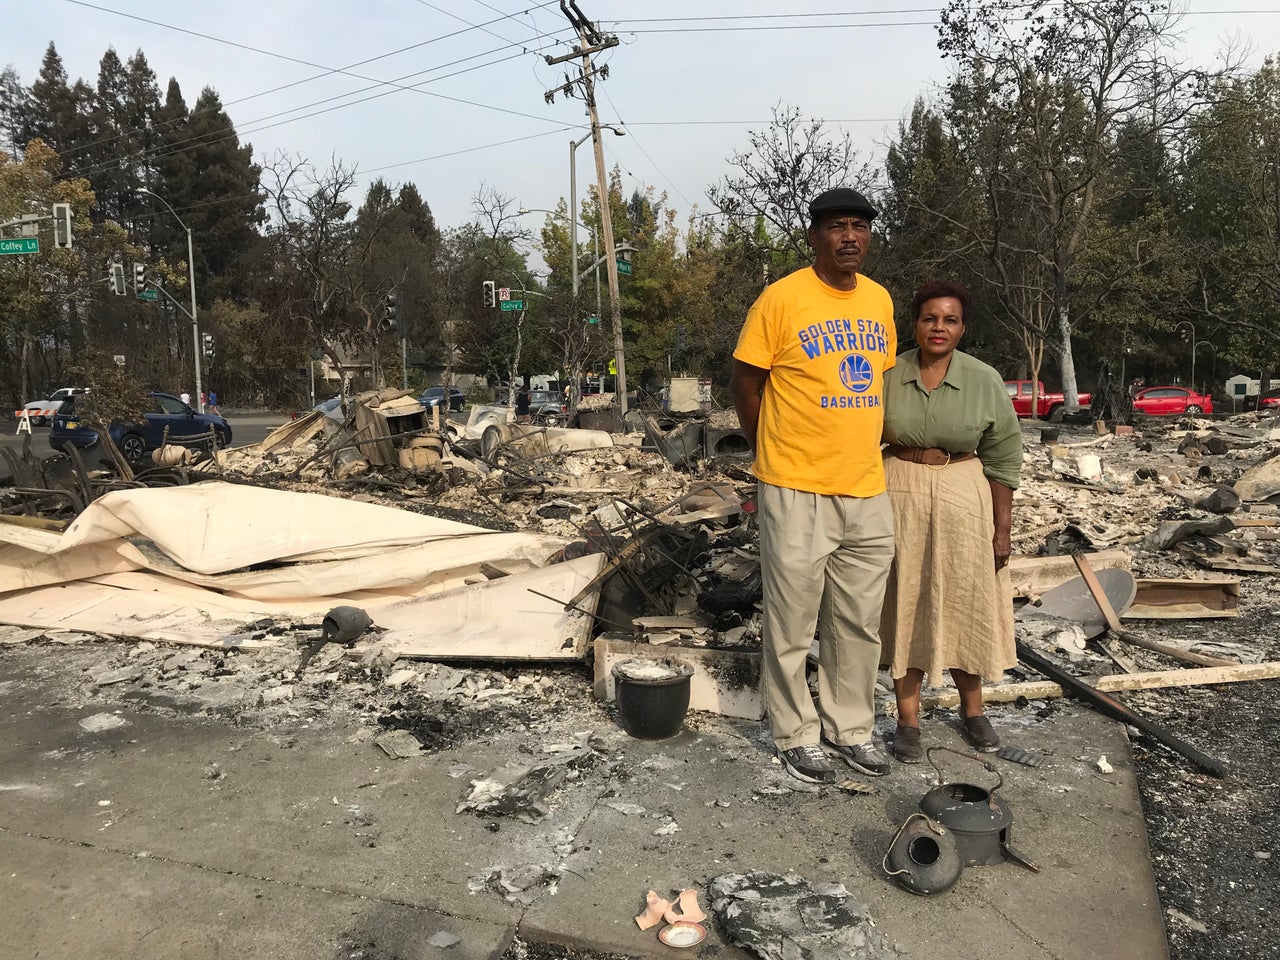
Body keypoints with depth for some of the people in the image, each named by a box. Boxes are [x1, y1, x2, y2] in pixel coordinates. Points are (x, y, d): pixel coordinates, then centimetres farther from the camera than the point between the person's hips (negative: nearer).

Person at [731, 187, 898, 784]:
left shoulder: (880, 300, 9)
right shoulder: (782, 298, -10)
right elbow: (746, 383, -4)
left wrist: (860, 447, 15)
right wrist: (775, 458, 1)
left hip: (867, 491, 6)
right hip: (796, 493, -6)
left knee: (859, 624, 15)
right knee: (792, 625, 6)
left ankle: (850, 727, 33)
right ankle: (795, 735, 24)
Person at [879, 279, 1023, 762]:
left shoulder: (984, 381, -3)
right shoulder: (888, 376, -3)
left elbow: (1003, 458, 1)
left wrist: (1001, 527, -1)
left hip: (963, 496, 0)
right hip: (899, 494, 0)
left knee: (966, 601, 9)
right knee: (905, 604, 5)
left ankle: (972, 710, 31)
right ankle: (908, 720, 16)